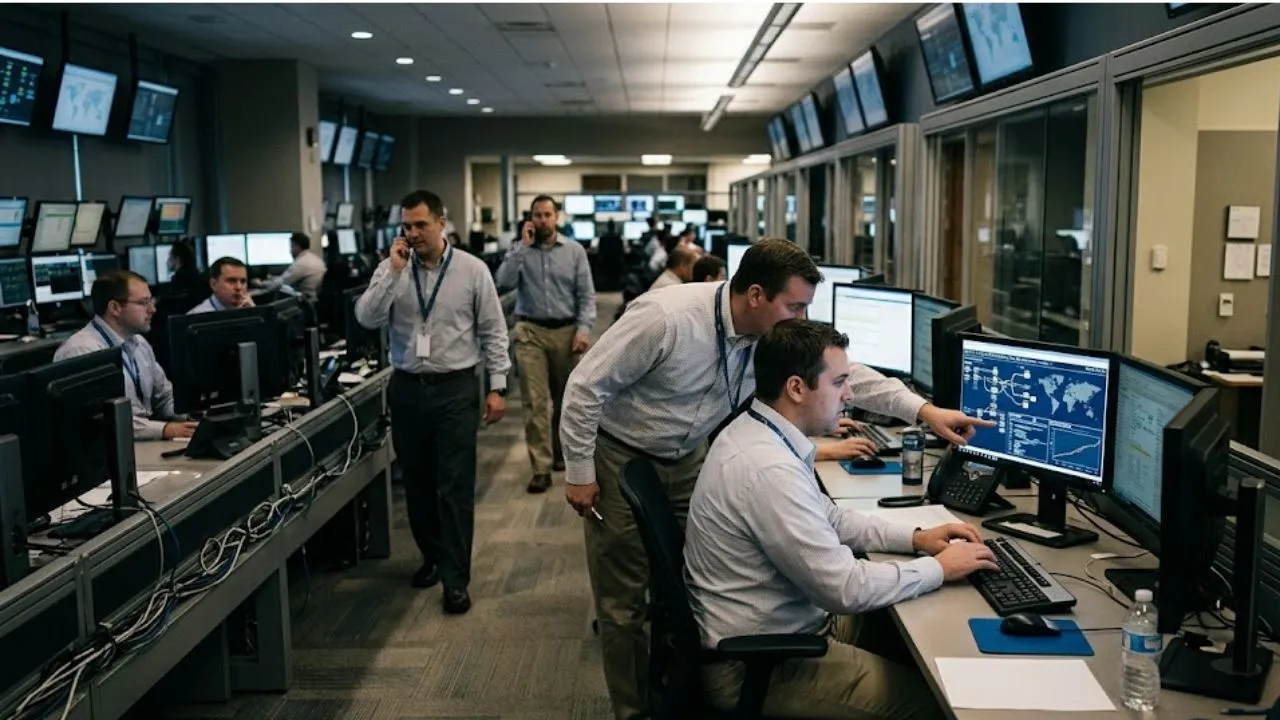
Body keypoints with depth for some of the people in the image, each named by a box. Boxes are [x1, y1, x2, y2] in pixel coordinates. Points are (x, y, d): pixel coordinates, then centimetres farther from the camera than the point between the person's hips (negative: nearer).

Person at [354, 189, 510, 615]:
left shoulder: (472, 269, -4)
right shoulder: (392, 268, 2)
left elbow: (493, 331, -1)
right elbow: (367, 319, -10)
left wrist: (497, 387, -4)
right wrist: (393, 270, -17)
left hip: (456, 388, -3)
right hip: (407, 388, 3)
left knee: (455, 486, -2)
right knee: (417, 482, 14)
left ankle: (456, 579, 5)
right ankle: (432, 557, 33)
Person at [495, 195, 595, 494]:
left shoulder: (574, 251, 4)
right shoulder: (520, 250, 5)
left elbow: (586, 294, 0)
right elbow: (504, 281, -11)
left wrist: (584, 328, -12)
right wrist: (524, 245, -11)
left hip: (566, 331, 1)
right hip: (530, 331, -1)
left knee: (564, 397, 13)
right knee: (535, 401, -6)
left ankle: (560, 452, 32)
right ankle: (541, 468, -5)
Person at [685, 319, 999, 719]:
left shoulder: (755, 432, 2)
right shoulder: (768, 468, -29)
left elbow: (828, 519, 15)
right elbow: (845, 588, -26)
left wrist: (914, 538, 5)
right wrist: (938, 568, -13)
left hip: (771, 628, 10)